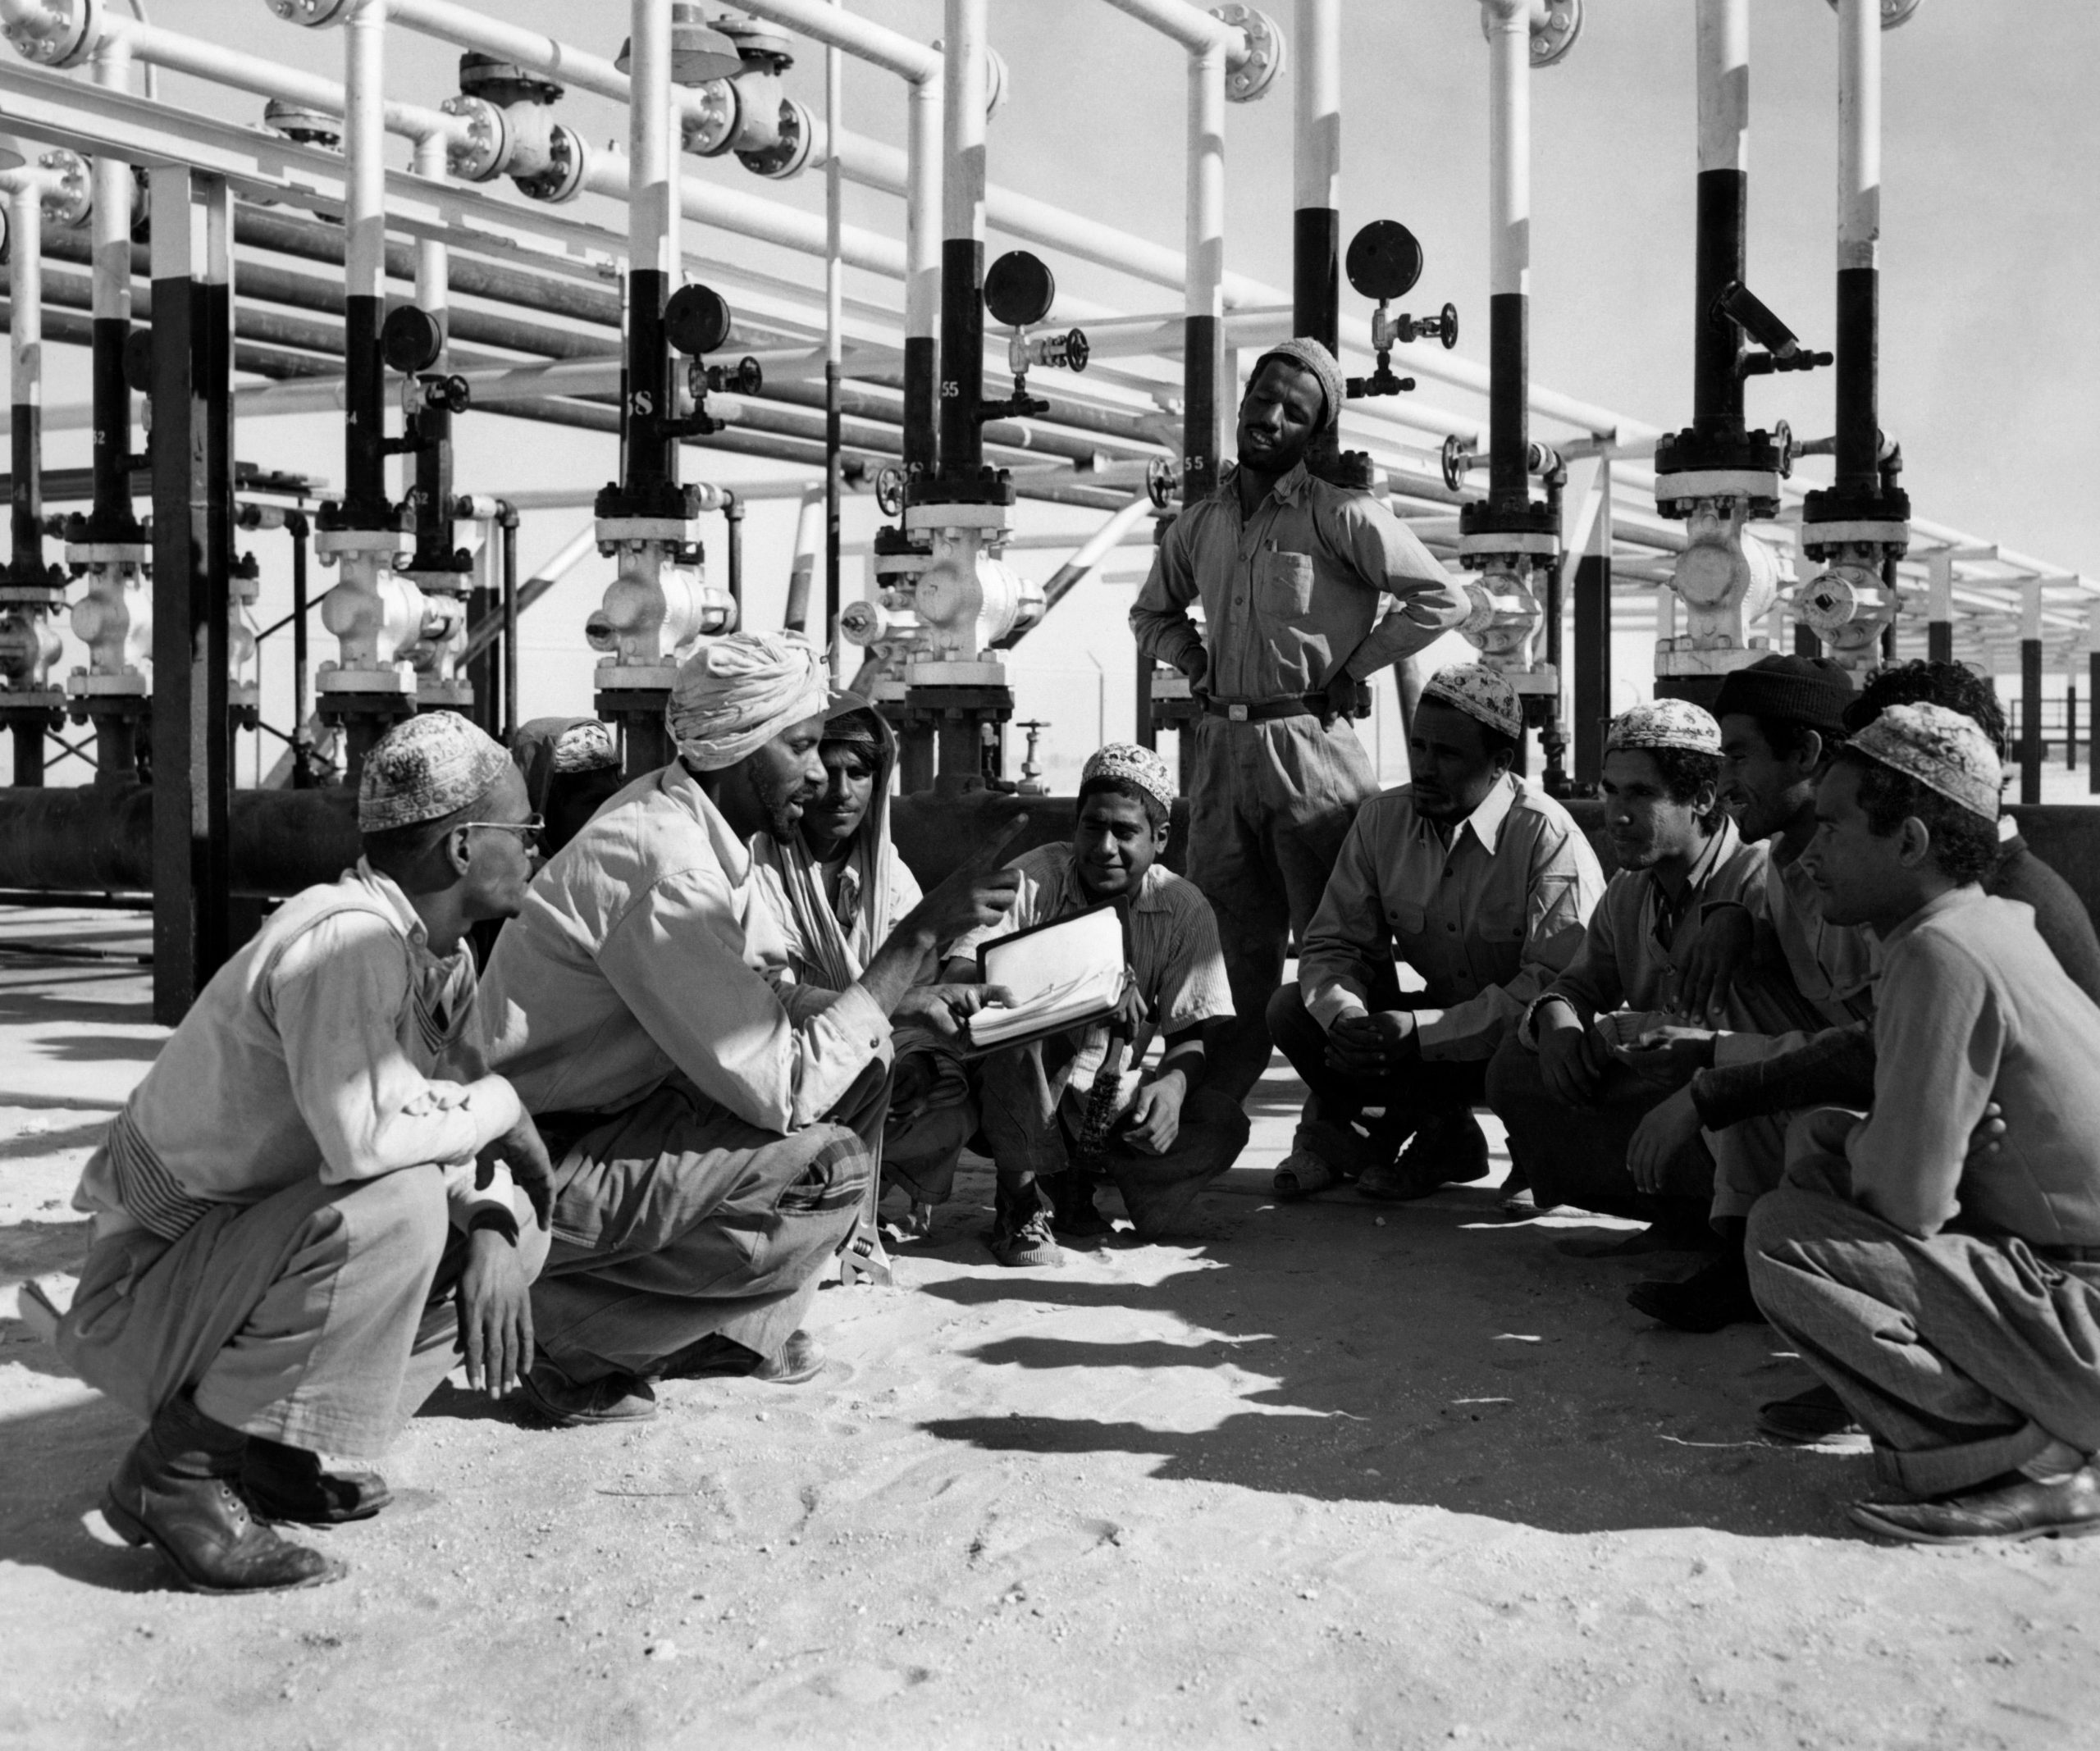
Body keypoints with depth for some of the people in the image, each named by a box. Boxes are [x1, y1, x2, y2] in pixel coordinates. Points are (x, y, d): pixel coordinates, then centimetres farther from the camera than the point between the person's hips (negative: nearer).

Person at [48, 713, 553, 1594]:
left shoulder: (443, 953, 5)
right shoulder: (346, 936, -25)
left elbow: (462, 1118, 8)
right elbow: (364, 1134, -37)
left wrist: (490, 1231, -12)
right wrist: (498, 1106, -20)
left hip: (244, 1246, 9)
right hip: (143, 1284, -9)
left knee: (511, 1220, 2)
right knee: (400, 1203, -31)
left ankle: (271, 1452, 4)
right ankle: (181, 1473, -18)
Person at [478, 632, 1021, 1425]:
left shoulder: (694, 823, 3)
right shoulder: (667, 867, -27)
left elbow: (765, 999, 14)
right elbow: (781, 1088, -27)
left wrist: (910, 999, 0)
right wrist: (921, 933, -24)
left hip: (607, 1114, 10)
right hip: (536, 1173, -10)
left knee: (865, 1068, 6)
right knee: (826, 1164, -23)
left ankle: (735, 1326, 11)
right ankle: (574, 1340, -8)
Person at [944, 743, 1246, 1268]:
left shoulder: (1181, 907, -4)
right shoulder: (1034, 881, -14)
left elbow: (1195, 1033, -4)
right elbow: (958, 978, -27)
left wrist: (1175, 1081, -29)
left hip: (1111, 1104, 3)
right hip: (1021, 1102, -3)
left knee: (1223, 1124, -21)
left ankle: (1072, 1181, 2)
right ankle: (1022, 1200, -18)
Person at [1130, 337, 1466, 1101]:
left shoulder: (1342, 516, -4)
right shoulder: (1199, 524, 13)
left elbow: (1439, 599, -8)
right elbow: (1152, 613, 31)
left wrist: (1349, 670, -7)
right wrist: (1196, 666, 13)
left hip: (1310, 747, -5)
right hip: (1221, 748, 6)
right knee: (1227, 946, 10)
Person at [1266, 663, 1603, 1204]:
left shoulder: (1546, 835, -20)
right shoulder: (1381, 820, -2)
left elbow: (1559, 985, -28)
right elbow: (1333, 943, -2)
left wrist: (1421, 1031, -34)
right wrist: (1346, 1016, -28)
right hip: (1439, 1019, 4)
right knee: (1291, 1009, -14)